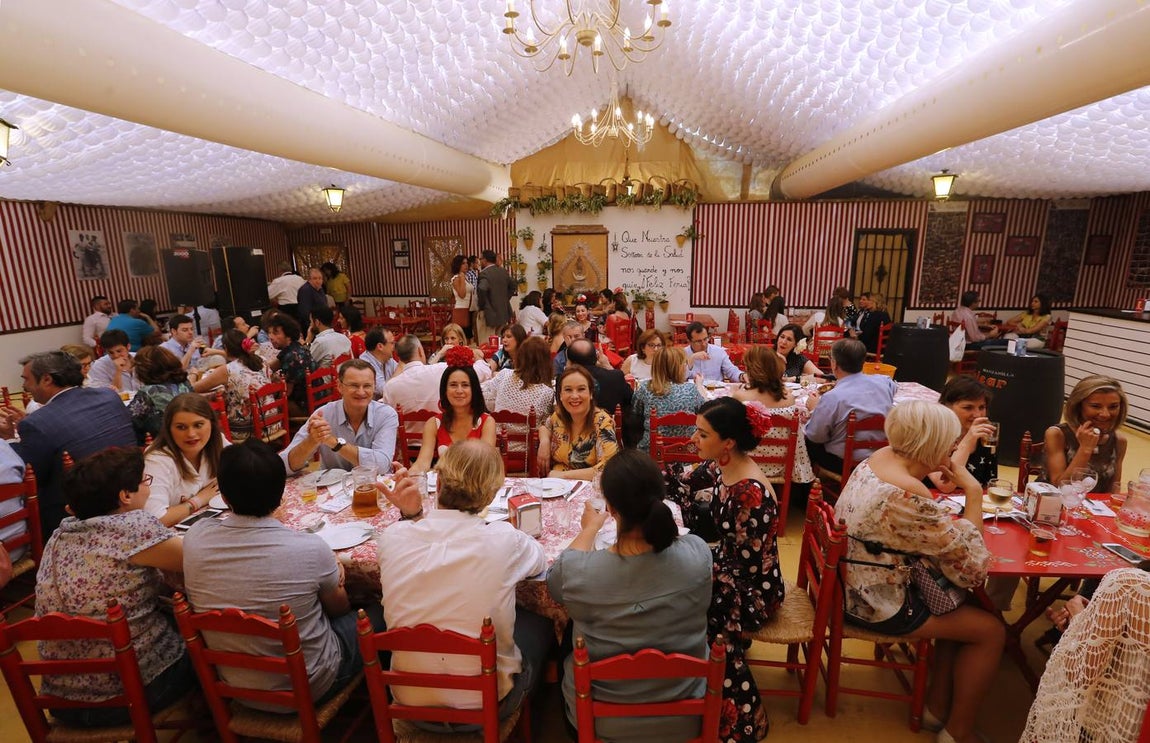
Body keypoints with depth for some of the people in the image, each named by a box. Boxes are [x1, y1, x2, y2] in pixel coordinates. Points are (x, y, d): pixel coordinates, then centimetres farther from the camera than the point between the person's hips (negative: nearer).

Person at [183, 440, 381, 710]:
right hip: (308, 688, -5)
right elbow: (339, 608, -7)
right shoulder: (311, 549, -30)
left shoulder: (194, 538, -19)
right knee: (377, 613, 18)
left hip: (237, 689, 5)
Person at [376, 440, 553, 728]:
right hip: (486, 704, -3)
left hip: (411, 702, 4)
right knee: (540, 625, 25)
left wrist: (411, 515, -8)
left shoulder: (392, 537, -17)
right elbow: (541, 559, -1)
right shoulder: (503, 540, -26)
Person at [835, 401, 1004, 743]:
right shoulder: (911, 496, -31)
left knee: (960, 605, 22)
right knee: (991, 630, 7)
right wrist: (974, 493, -15)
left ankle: (937, 707, 34)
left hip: (854, 583, 9)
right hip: (878, 602, -9)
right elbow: (970, 565, -18)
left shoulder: (881, 456, -2)